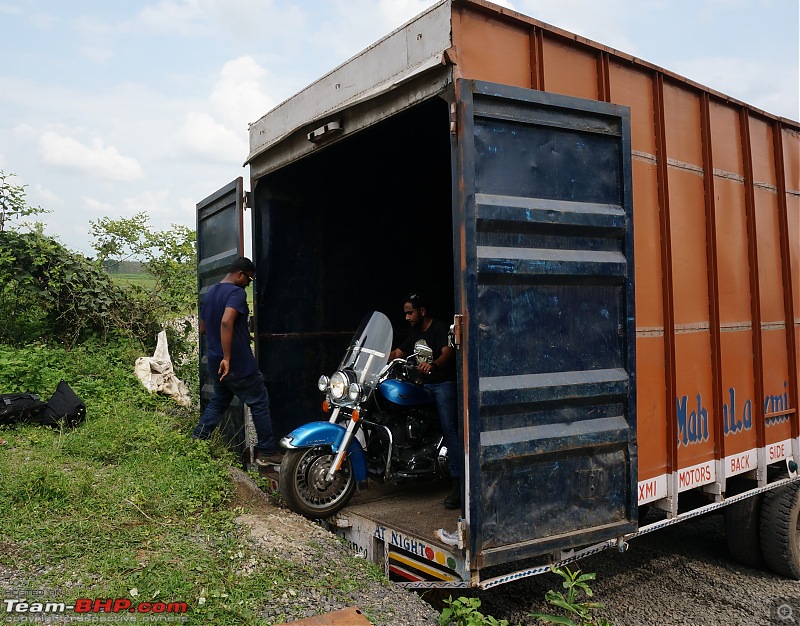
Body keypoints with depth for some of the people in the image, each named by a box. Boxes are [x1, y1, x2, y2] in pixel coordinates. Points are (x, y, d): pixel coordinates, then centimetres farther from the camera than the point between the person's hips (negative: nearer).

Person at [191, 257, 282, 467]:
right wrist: (227, 358, -31)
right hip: (239, 363, -8)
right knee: (259, 403, 3)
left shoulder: (210, 292, 13)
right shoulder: (236, 293, -16)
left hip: (215, 363, 9)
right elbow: (226, 322, -32)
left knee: (218, 401, 22)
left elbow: (203, 328, 21)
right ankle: (267, 452, 8)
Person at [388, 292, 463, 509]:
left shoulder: (440, 328, -7)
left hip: (443, 383, -9)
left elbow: (448, 352, -23)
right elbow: (397, 353, 24)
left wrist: (433, 364, -43)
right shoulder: (415, 333, 19)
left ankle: (458, 482, -21)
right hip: (424, 385, 9)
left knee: (449, 428, -17)